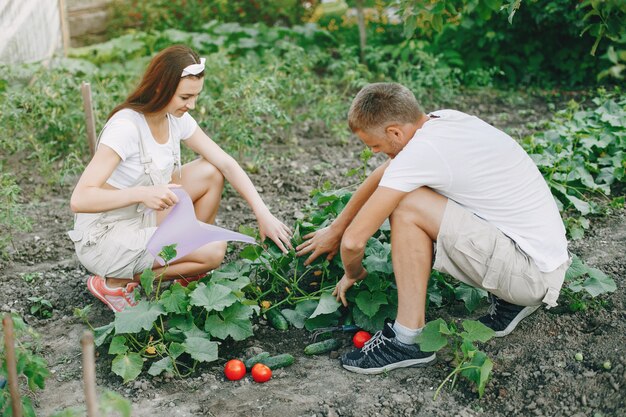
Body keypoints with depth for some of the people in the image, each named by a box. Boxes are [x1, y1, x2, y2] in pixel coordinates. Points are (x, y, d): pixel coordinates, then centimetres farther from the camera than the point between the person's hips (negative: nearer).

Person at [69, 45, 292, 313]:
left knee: (211, 173, -2)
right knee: (214, 251, -20)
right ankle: (113, 283, -5)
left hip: (143, 219, 8)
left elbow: (225, 163, -2)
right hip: (102, 240, -8)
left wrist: (263, 213, -11)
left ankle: (189, 274, 9)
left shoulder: (176, 118, -4)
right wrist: (142, 193, -46)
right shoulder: (126, 127, -27)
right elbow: (79, 200, -32)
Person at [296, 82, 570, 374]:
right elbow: (380, 176, 20)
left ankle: (408, 340, -10)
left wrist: (352, 274, 5)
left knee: (407, 207, -18)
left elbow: (354, 240, -18)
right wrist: (335, 229, 28)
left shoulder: (421, 151, -22)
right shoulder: (441, 120, 5)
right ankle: (509, 300, 16)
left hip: (533, 273, -9)